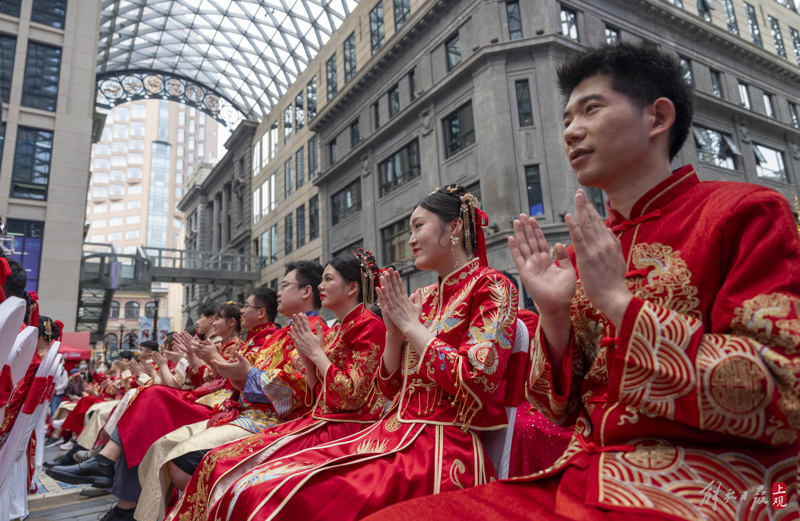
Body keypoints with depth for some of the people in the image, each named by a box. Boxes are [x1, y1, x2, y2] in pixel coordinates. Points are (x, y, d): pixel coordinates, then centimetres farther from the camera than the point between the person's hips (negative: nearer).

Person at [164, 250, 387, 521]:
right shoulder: (335, 329, 16)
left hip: (344, 428, -8)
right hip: (321, 420, 9)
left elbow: (351, 395, -18)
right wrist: (306, 355, 2)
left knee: (229, 463, -15)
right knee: (220, 457, -3)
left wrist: (317, 353, -10)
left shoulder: (368, 325, -11)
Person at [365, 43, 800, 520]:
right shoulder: (583, 253, 7)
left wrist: (619, 300, -18)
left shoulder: (745, 214, -5)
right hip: (585, 479, 4)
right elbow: (564, 410, 8)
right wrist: (553, 316, -9)